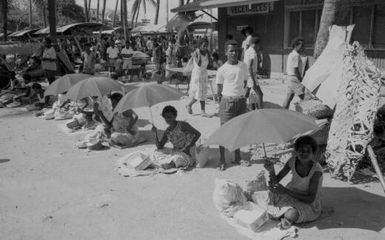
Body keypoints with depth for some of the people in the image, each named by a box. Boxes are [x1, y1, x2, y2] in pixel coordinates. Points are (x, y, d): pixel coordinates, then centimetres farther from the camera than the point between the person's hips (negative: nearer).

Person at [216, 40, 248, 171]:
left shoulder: (243, 66, 6)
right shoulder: (222, 70, -4)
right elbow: (219, 89, 1)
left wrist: (240, 95, 11)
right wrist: (221, 104, -1)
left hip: (241, 101, 4)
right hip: (227, 101, -4)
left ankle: (237, 157, 24)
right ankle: (222, 160, 5)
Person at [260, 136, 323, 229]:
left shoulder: (316, 170, -23)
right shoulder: (293, 161, -10)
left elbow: (311, 199, -25)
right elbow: (276, 180, -2)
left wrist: (285, 190, -31)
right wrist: (271, 171, -26)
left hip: (307, 204, -5)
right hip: (290, 195, 5)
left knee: (291, 215, -40)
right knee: (256, 196, -5)